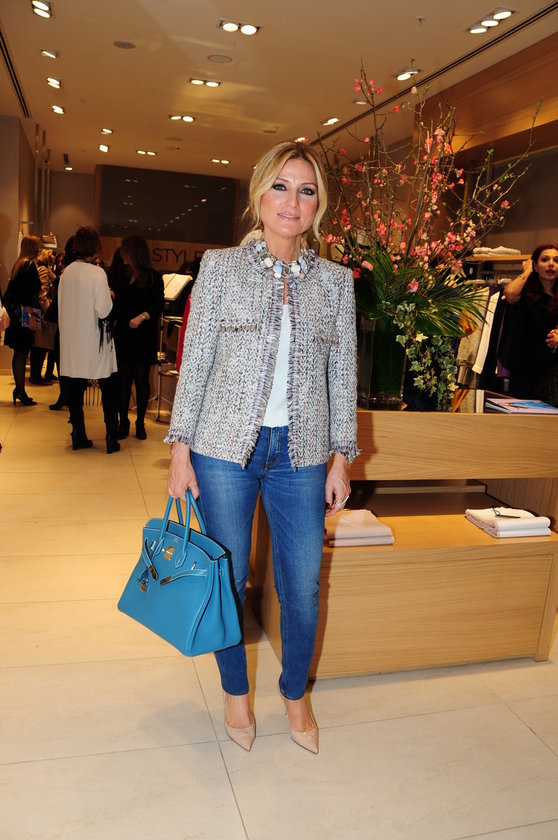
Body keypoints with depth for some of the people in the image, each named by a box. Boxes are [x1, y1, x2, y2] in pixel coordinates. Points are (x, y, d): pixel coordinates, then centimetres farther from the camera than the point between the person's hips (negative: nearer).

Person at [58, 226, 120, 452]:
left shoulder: (66, 272, 3)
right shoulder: (97, 273, -15)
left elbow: (61, 306, 11)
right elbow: (103, 310, -17)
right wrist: (110, 297, 0)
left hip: (71, 339, 5)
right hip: (94, 341, -5)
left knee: (75, 388, 10)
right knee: (108, 388, 6)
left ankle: (78, 436, 17)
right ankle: (111, 437, 7)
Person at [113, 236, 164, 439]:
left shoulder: (153, 277, -2)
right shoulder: (124, 276, 13)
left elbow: (158, 305, -11)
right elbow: (117, 306, 13)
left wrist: (142, 316, -24)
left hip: (144, 338, -4)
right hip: (123, 337, 4)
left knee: (141, 381, 4)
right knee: (123, 381, 3)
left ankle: (140, 423, 15)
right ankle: (123, 422, 12)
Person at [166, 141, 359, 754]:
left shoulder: (336, 280, 7)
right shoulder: (220, 266, 2)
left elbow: (342, 375, 8)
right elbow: (195, 361, 1)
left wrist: (341, 459, 5)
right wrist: (180, 448, -3)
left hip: (300, 453, 2)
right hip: (225, 448, -1)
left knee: (303, 587, 7)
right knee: (229, 580, 10)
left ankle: (295, 692, 36)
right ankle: (236, 691, 37)